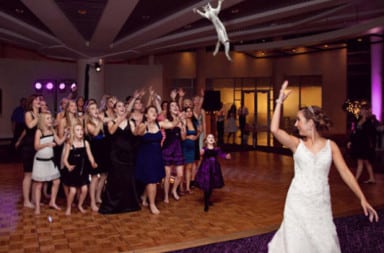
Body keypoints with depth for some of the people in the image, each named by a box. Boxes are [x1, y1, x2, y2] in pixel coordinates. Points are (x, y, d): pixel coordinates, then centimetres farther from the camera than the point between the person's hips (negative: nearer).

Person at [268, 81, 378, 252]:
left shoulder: (331, 146, -1)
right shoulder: (297, 144, -4)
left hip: (321, 203, 1)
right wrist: (280, 101, -17)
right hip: (298, 201, -1)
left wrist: (362, 199, -7)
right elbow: (274, 130, -19)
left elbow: (345, 172, -1)